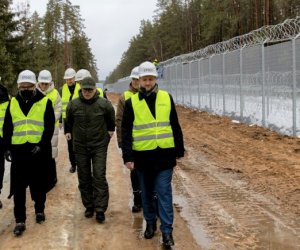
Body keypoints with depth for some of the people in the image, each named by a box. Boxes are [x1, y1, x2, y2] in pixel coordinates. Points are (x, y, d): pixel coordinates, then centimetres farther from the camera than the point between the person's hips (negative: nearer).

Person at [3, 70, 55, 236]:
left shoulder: (45, 102, -1)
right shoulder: (13, 103, 8)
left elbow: (49, 127, -5)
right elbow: (7, 128, 10)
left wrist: (42, 145, -15)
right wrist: (7, 147, 4)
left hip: (39, 150, -2)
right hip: (18, 150, 2)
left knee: (38, 183, 11)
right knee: (18, 186, 1)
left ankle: (40, 210, 32)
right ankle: (20, 220, 6)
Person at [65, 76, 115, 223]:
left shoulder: (104, 104, -9)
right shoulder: (73, 104, -5)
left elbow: (111, 119, 10)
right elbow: (68, 121, 14)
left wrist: (110, 130, 15)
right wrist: (68, 132, 18)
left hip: (99, 146, -2)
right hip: (80, 146, 2)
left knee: (99, 177, -6)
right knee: (84, 178, 10)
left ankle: (100, 209, -1)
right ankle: (89, 206, 24)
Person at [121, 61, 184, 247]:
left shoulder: (166, 98, 3)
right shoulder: (131, 102, 0)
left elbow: (175, 126, 8)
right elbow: (126, 131, -2)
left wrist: (179, 150, 8)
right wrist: (128, 156, -8)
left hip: (164, 154, 0)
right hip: (143, 155, 1)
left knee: (164, 192, -1)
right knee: (147, 193, 13)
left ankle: (167, 230, 3)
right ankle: (150, 223, 30)